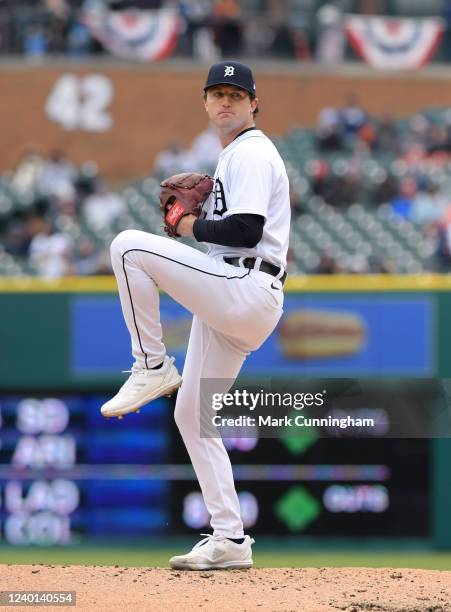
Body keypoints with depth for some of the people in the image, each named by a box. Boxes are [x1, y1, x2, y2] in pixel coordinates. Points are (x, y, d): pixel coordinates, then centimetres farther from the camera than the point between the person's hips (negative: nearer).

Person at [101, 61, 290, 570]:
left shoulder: (252, 153, -5)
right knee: (191, 415, 9)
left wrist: (193, 228, -4)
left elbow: (246, 230, -19)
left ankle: (152, 367, -11)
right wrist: (197, 224, 14)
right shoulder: (233, 157, 26)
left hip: (246, 292, -10)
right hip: (229, 304, 10)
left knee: (128, 246, -20)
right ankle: (230, 541, 8)